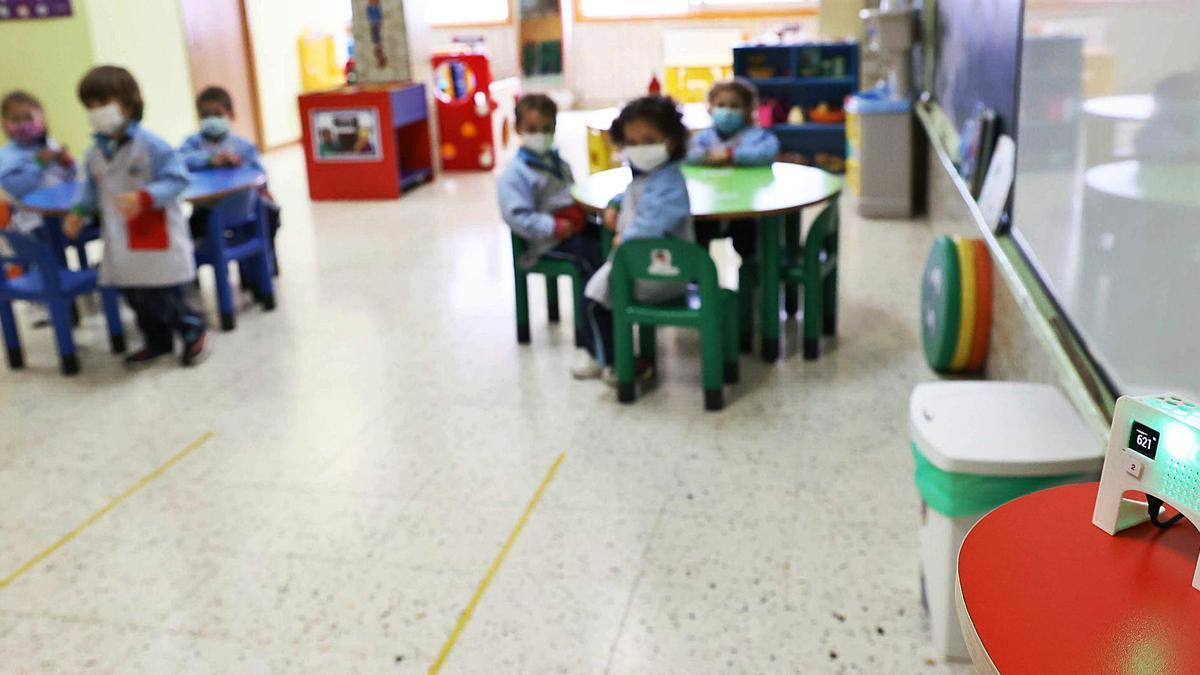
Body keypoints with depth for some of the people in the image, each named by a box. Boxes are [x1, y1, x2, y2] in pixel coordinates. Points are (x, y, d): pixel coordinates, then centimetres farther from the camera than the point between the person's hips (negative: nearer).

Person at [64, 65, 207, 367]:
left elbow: (177, 179, -17)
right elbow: (92, 189, 19)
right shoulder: (94, 153, 6)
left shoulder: (151, 145, -15)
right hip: (121, 244, 7)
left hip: (157, 240, -7)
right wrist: (79, 212, 3)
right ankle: (158, 342, 33)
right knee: (137, 299, 14)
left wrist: (145, 198, -28)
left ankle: (193, 330, 21)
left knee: (162, 299, -4)